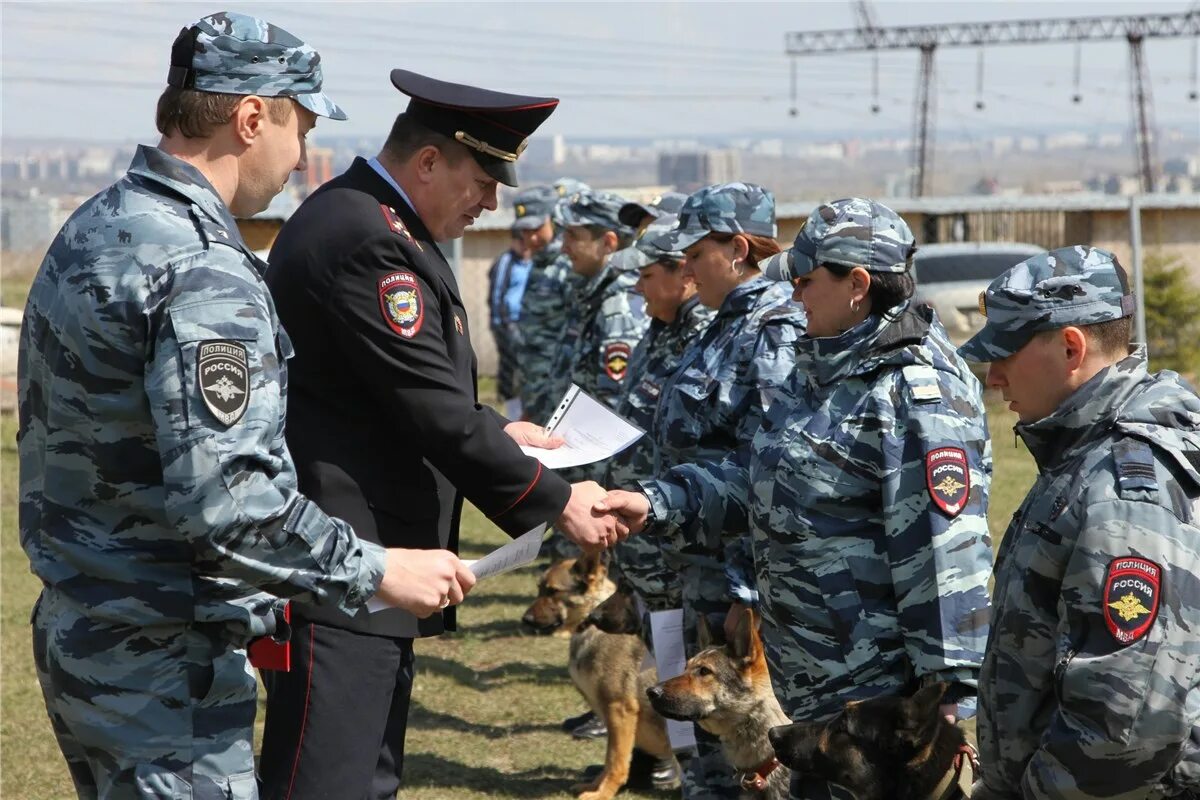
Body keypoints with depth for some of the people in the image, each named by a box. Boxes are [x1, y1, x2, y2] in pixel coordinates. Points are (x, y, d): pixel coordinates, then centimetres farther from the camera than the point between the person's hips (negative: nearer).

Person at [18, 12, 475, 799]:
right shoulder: (204, 271, -22)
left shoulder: (91, 229, 9)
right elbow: (226, 496, -29)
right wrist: (377, 570, -20)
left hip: (76, 627, 10)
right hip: (160, 659, -10)